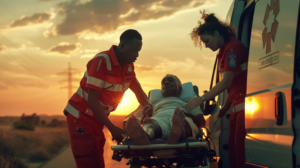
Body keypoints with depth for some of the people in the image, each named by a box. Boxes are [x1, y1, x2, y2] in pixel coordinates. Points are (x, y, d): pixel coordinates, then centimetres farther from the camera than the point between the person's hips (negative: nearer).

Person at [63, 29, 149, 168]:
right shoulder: (101, 61, -23)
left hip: (97, 120, 8)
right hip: (80, 117, -8)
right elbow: (92, 100, -24)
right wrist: (112, 128, -26)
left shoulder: (128, 66, 1)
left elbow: (139, 92, 11)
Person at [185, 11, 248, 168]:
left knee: (240, 147, -12)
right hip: (237, 106, 10)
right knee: (232, 147, 8)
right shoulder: (223, 52, 18)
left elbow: (226, 82, -19)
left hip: (245, 105, -10)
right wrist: (224, 108, 16)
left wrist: (201, 99, -17)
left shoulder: (233, 47, -13)